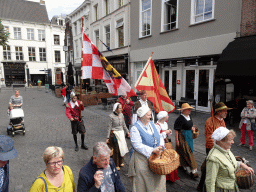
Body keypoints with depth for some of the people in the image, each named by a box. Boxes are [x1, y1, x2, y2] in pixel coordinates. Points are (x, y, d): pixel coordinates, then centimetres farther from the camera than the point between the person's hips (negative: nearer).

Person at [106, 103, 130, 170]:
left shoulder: (121, 115, 1)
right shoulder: (111, 116, -14)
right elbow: (109, 127, -10)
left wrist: (127, 132, 18)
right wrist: (108, 138, -9)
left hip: (121, 133, 5)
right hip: (115, 133, -5)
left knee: (122, 147, 9)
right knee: (116, 149, 1)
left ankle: (120, 162, 30)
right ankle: (116, 165, 18)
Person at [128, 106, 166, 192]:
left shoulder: (152, 124, 7)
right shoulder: (135, 128, -15)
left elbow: (160, 136, 12)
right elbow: (138, 145, -22)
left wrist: (160, 146, -8)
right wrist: (152, 150, -26)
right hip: (142, 159, -6)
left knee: (157, 180, 17)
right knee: (143, 182, 6)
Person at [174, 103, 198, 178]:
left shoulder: (189, 117, 6)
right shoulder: (180, 119, -21)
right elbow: (176, 130, -20)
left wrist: (192, 128, 4)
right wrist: (177, 140, -19)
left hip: (189, 136, 8)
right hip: (182, 137, -8)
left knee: (183, 152, 20)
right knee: (187, 153, -5)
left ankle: (182, 164, 37)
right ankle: (192, 170, 1)